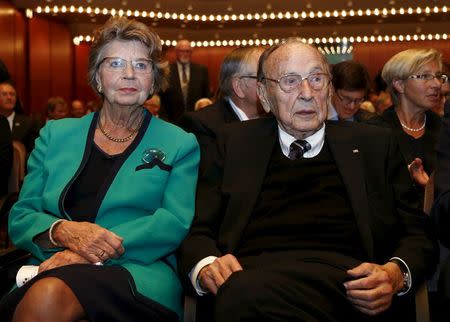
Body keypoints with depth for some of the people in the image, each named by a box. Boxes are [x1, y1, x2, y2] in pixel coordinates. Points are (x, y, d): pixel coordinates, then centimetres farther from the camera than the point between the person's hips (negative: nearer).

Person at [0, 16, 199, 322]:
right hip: (51, 266, 3)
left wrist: (93, 252, -16)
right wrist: (64, 231, -12)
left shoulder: (180, 144, 11)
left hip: (136, 273, -2)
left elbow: (176, 222, -3)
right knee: (42, 296, -35)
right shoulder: (56, 135, 18)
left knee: (49, 295, -34)